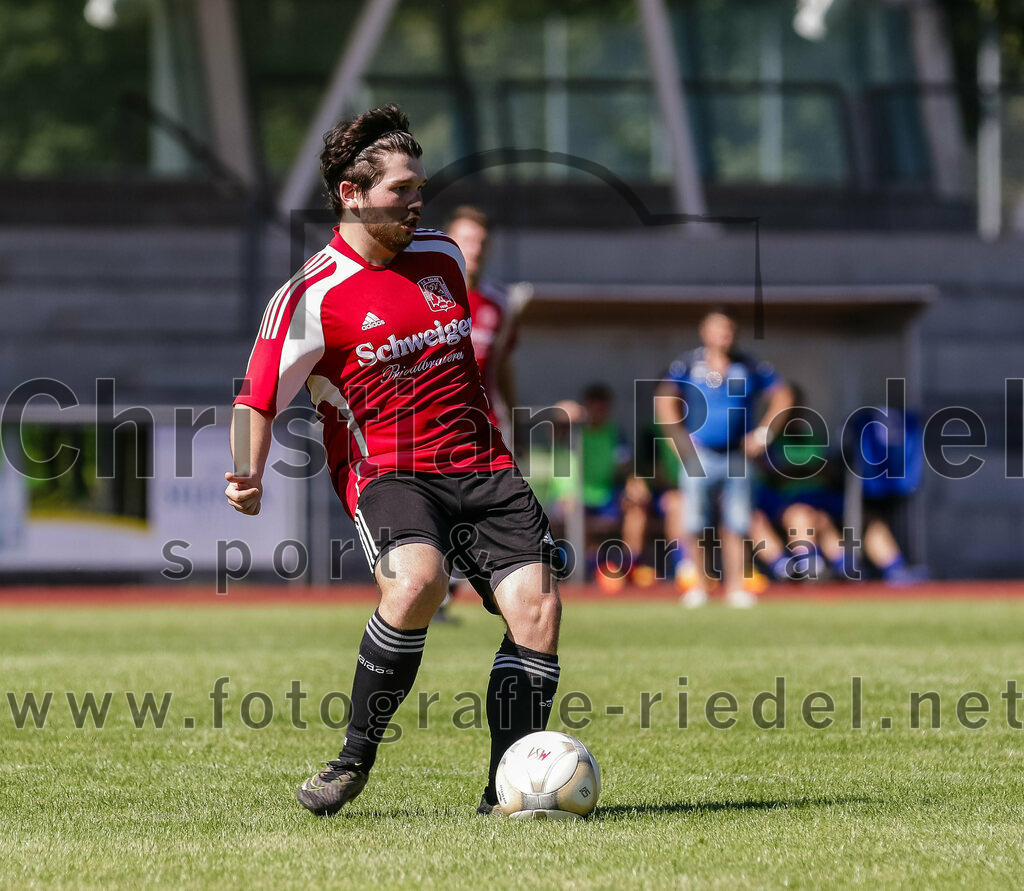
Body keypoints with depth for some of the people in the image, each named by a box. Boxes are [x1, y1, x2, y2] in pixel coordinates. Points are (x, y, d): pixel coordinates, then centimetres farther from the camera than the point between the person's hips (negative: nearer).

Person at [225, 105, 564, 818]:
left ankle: (506, 790, -10)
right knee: (417, 580, -35)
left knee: (537, 606, -16)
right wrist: (249, 478, -23)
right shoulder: (313, 296, -4)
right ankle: (355, 758, -17)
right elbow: (258, 398, -5)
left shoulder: (442, 257, 14)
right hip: (388, 473, -6)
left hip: (482, 467, 6)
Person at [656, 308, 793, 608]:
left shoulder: (750, 368, 3)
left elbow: (782, 396, 9)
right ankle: (701, 583, 11)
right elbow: (665, 400, -3)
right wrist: (680, 438, -12)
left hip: (736, 456, 1)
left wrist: (762, 433, 1)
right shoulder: (687, 365, 0)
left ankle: (735, 585, 4)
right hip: (698, 456, -1)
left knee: (736, 524, -1)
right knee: (696, 523, 0)